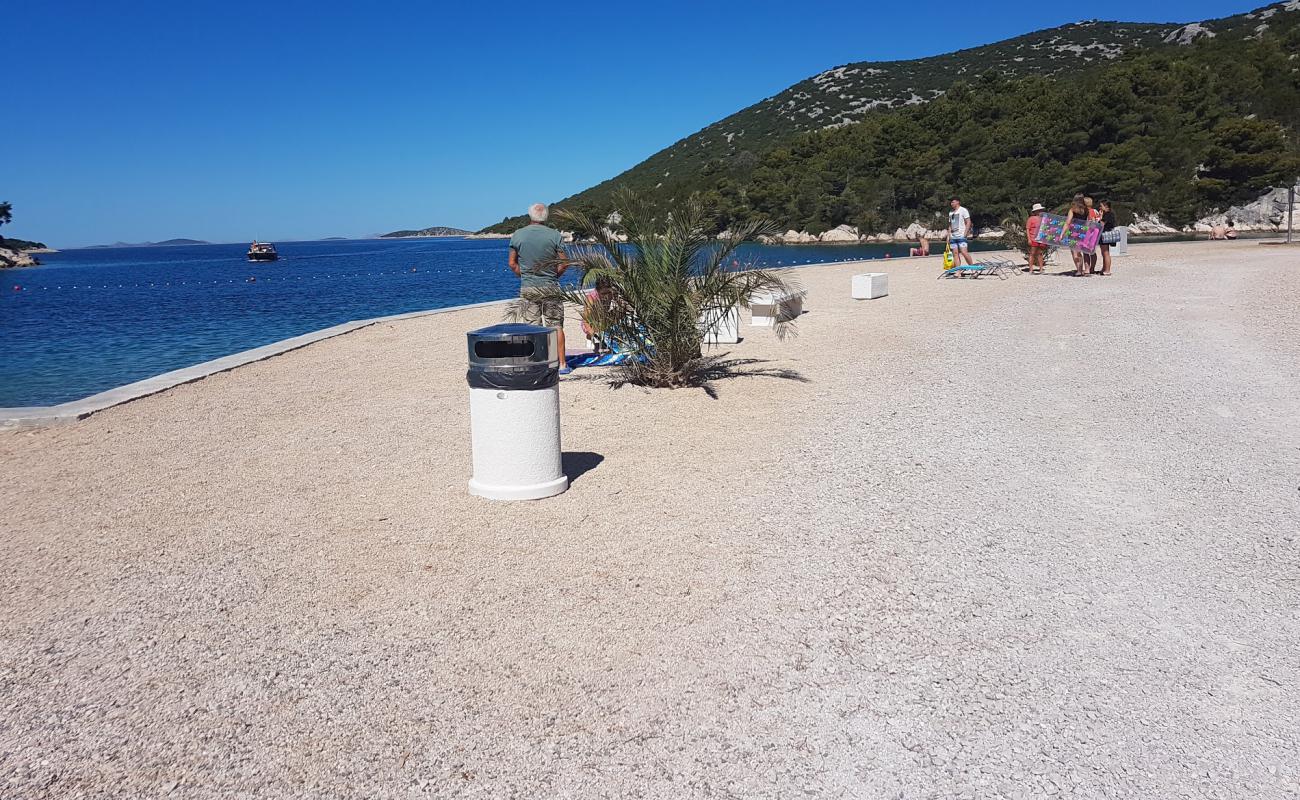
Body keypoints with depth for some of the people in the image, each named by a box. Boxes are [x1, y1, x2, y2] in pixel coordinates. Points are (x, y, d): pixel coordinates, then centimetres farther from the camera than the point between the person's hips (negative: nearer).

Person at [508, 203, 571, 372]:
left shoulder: (517, 235, -1)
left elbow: (512, 264, 1)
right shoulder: (555, 235, -6)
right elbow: (564, 264, -5)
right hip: (550, 286, -1)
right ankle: (562, 364, 8)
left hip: (527, 288, 1)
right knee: (556, 325, 6)